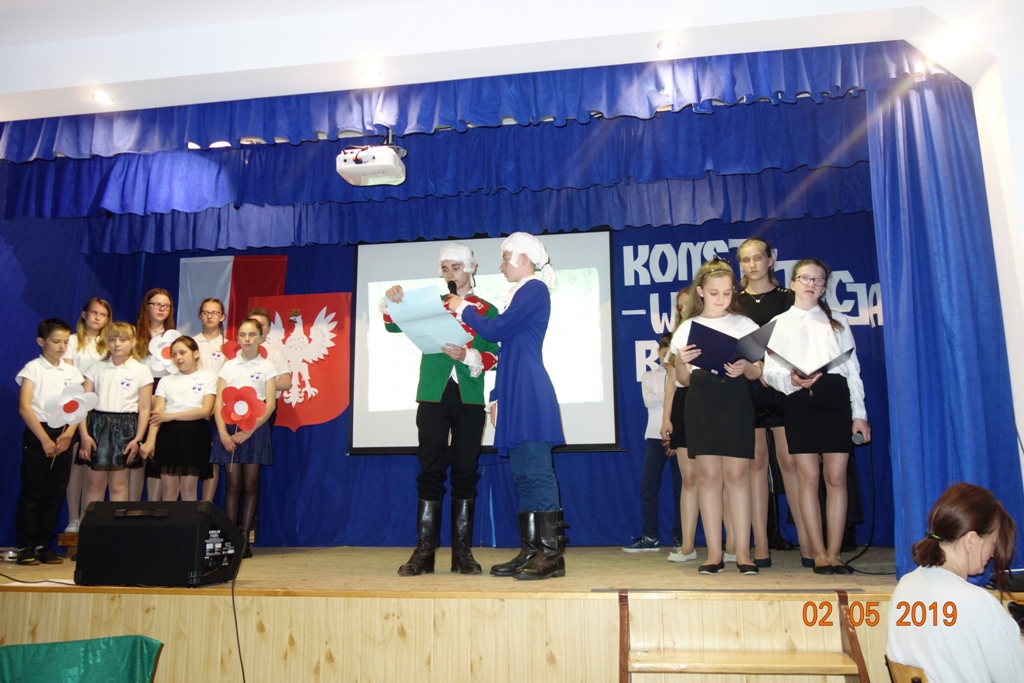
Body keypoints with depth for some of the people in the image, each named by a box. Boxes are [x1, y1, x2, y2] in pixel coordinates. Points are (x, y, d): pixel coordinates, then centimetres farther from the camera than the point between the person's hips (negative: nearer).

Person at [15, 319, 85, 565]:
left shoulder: (72, 371, 10)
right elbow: (24, 407, -12)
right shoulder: (33, 368, -3)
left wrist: (69, 433, -9)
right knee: (32, 492, -1)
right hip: (37, 435, -4)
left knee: (55, 493, 6)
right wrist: (44, 439, -15)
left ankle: (43, 544, 15)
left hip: (64, 435, 4)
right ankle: (25, 546, 8)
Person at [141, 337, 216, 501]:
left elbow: (206, 411, -6)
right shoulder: (166, 380, 13)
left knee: (189, 490, -1)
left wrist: (171, 416, -10)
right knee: (168, 491, 1)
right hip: (169, 434, 2)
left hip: (195, 434, -2)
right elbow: (157, 413, 1)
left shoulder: (208, 378, 6)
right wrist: (150, 440, -14)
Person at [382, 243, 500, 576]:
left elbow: (494, 357, 1)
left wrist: (467, 356, -17)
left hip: (469, 399, -1)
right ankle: (424, 551, 2)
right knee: (430, 470, -1)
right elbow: (395, 326, 9)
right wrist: (391, 304, -10)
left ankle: (462, 551, 7)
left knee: (465, 471, 1)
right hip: (433, 395, 1)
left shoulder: (487, 311, 10)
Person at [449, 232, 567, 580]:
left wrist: (465, 309, 2)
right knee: (524, 474, 9)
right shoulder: (521, 293, 21)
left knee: (537, 472, -9)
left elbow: (496, 330, -15)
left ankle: (551, 554, -4)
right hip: (515, 396, 10)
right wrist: (497, 397, 21)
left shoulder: (535, 289, -6)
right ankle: (530, 552, 13)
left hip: (530, 395, -10)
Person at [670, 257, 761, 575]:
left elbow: (758, 372, 7)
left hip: (735, 400, 0)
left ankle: (743, 552, 4)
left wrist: (745, 367, -15)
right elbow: (683, 380, 10)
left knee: (736, 473, -3)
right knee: (708, 474, 0)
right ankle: (714, 551, 7)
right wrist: (683, 362, -12)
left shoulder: (744, 324, 9)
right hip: (701, 402, 1)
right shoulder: (687, 328, 10)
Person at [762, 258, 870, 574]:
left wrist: (859, 413, 6)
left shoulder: (837, 320, 17)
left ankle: (834, 552, 7)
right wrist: (791, 380, -17)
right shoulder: (780, 323, 12)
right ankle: (819, 553, 6)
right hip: (799, 399, -1)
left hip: (835, 397, 1)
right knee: (808, 477, -2)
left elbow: (852, 367, 13)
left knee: (836, 478, 0)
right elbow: (769, 371, 4)